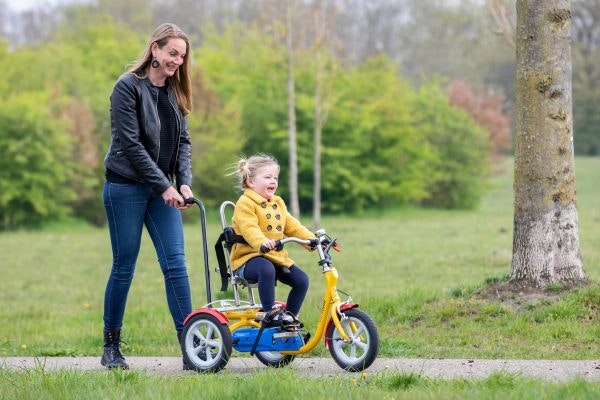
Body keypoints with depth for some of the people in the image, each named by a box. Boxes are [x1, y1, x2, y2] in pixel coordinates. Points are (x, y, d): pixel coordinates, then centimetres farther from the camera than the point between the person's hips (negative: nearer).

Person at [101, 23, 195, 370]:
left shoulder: (174, 92, 9)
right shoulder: (128, 87, -10)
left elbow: (183, 142, 7)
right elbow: (131, 144, -15)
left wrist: (184, 183, -9)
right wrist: (165, 186, -17)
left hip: (163, 189, 5)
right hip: (126, 187, -5)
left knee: (175, 263, -5)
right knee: (124, 266, 0)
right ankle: (111, 347, 11)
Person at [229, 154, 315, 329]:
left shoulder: (278, 203, 18)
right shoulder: (245, 203, -10)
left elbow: (292, 227, 15)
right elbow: (249, 229, -25)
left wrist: (312, 239, 0)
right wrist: (262, 243, -45)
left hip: (277, 256, 8)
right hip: (250, 257, -8)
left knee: (301, 279, -8)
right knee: (266, 269, -40)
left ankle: (290, 315, 9)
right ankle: (270, 312, -31)